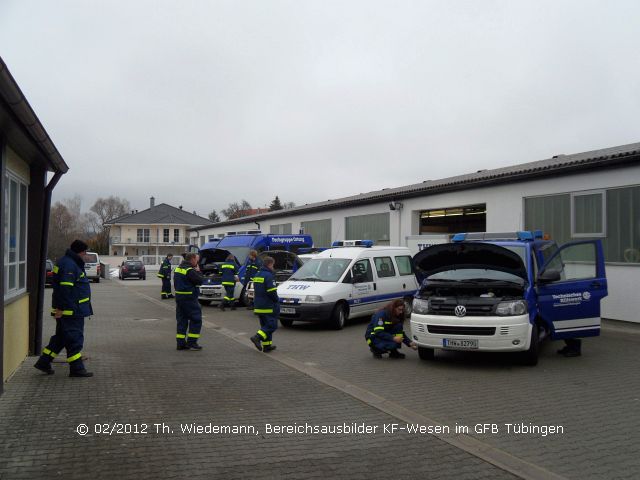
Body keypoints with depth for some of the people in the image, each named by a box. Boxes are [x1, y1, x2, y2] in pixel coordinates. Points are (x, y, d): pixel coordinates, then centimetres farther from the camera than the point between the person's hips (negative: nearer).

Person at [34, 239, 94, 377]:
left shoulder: (70, 263, 17)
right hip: (70, 310, -11)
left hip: (73, 309, 11)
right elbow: (64, 288, -24)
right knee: (75, 338, -5)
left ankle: (43, 362, 22)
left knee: (61, 337, 17)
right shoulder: (69, 265, -17)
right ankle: (76, 368, 0)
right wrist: (60, 309, -26)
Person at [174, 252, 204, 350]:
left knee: (181, 320, 13)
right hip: (189, 299, -9)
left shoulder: (178, 268, 12)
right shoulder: (190, 270, -17)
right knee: (196, 320, -1)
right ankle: (191, 343, -2)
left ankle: (180, 343, 13)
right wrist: (198, 271, -2)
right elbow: (199, 281, -15)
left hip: (179, 297, 9)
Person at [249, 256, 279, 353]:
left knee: (265, 325, 15)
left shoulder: (257, 275, 14)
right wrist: (277, 300, -4)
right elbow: (272, 292, -21)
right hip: (268, 306, -9)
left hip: (258, 306, 9)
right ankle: (257, 337, -18)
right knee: (272, 325, -4)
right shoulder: (268, 276, -15)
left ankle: (267, 345, 15)